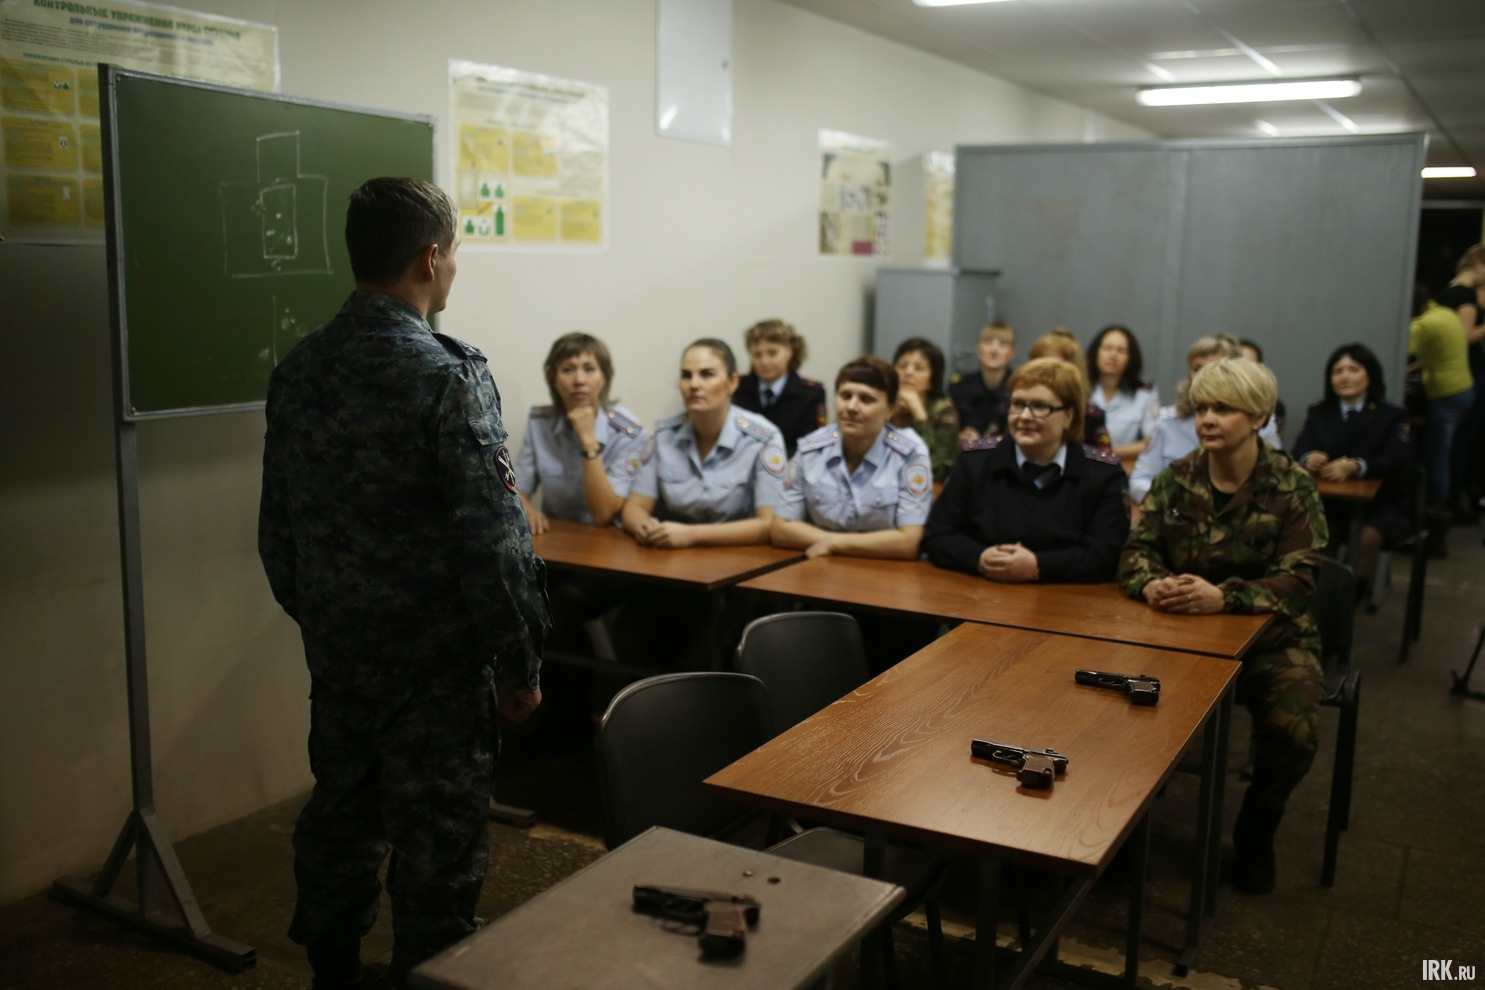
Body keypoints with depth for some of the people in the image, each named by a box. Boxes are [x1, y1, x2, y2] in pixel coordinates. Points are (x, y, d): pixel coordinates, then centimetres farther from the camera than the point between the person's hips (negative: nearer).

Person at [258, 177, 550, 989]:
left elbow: (277, 527, 10)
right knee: (436, 846, 6)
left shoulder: (296, 371, 3)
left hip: (334, 650, 7)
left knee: (338, 817, 20)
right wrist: (520, 662, -11)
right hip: (435, 662, -7)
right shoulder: (448, 375, -18)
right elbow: (492, 538, -19)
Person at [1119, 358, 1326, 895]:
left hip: (1270, 635, -2)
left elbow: (1296, 580, -15)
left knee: (1291, 728, -27)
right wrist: (1151, 583, -27)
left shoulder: (1292, 487, -5)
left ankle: (1255, 834, 4)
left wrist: (1223, 597, -34)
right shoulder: (1175, 479, 3)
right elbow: (1137, 548, -2)